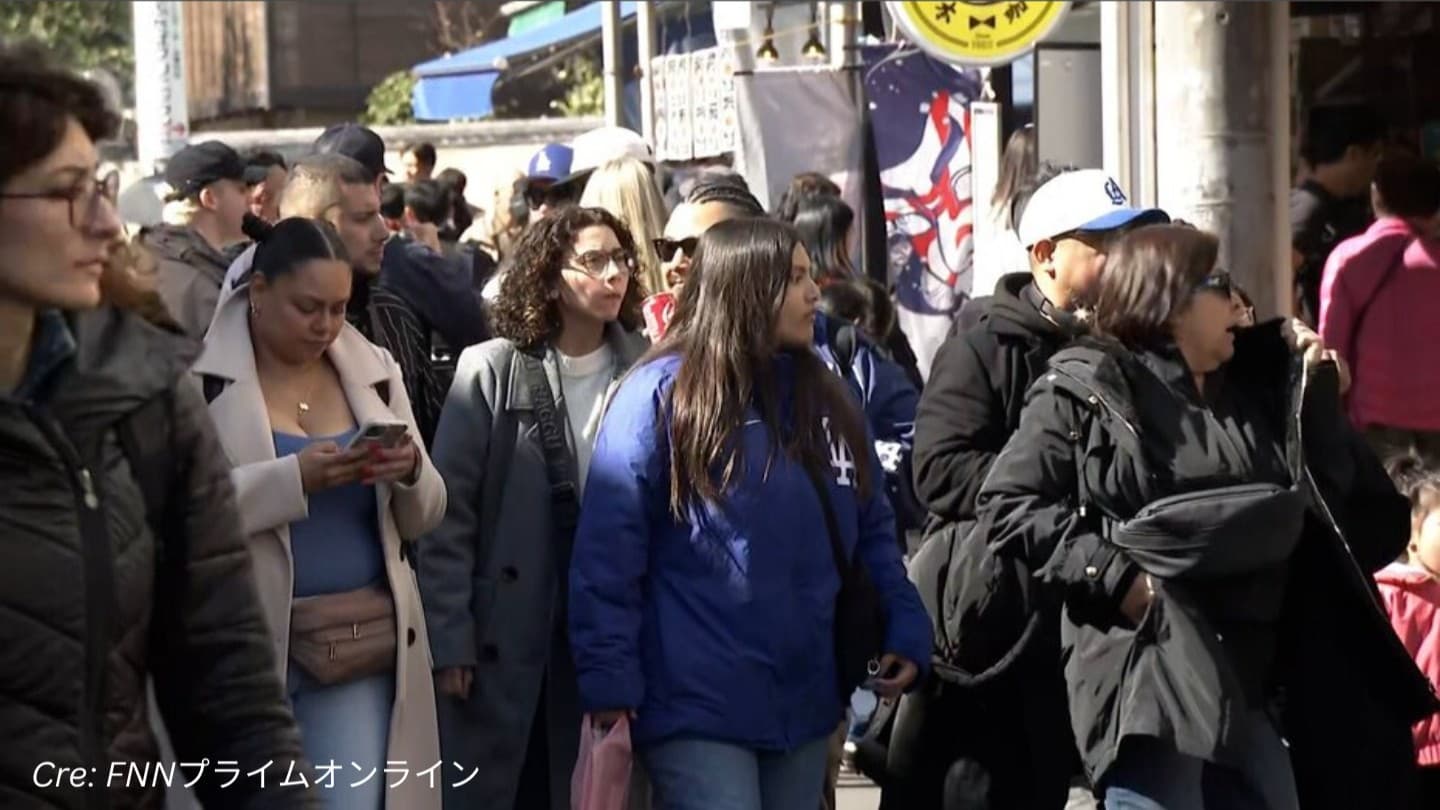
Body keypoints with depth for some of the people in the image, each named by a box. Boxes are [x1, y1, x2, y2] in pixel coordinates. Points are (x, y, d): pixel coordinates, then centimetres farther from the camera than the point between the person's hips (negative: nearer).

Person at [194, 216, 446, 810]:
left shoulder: (374, 370, 10)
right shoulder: (199, 375, -5)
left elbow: (422, 518, 12)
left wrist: (412, 473, -10)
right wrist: (293, 479, -24)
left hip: (362, 643, 3)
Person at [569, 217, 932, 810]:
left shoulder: (823, 395, 12)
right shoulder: (662, 394, -8)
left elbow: (871, 531, 18)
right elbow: (607, 551, -10)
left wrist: (905, 629, 4)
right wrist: (609, 681, -15)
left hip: (803, 699, 7)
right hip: (696, 703, -6)